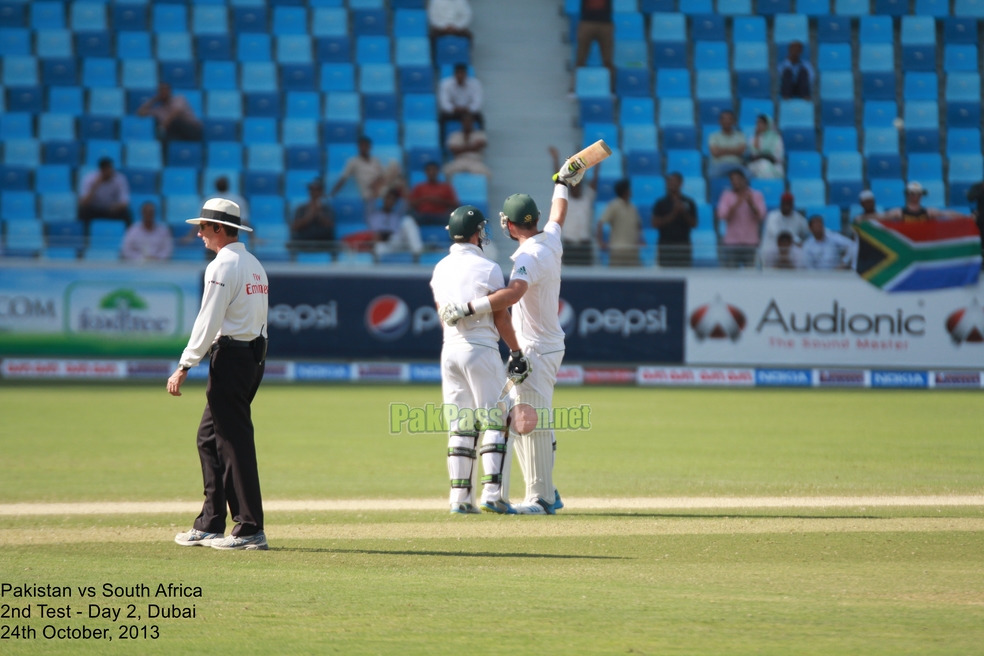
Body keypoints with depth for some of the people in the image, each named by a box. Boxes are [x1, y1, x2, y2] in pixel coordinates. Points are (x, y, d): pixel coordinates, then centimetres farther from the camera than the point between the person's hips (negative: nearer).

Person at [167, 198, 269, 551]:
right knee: (209, 437, 15)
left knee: (235, 442, -7)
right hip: (253, 355, 10)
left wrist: (184, 367, -19)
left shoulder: (222, 266, -12)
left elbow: (208, 322, -18)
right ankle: (210, 525, 16)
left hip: (230, 355, -10)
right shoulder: (254, 265, 17)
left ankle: (250, 529, -7)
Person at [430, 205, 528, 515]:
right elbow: (501, 318, -8)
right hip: (482, 348, -6)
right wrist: (516, 353, -1)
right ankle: (493, 492, -11)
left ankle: (460, 497, 3)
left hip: (449, 349, 6)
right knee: (494, 421, -2)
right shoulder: (488, 268, -9)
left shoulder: (440, 269, 9)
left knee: (460, 426, 8)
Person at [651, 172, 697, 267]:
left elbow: (694, 224, 7)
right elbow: (655, 223, -2)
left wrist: (683, 212, -10)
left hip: (683, 245, 1)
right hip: (665, 245, -1)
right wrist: (673, 213, -9)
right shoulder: (661, 203, 6)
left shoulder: (688, 203, 9)